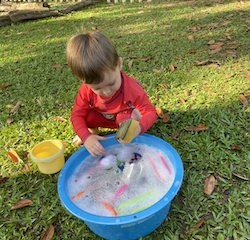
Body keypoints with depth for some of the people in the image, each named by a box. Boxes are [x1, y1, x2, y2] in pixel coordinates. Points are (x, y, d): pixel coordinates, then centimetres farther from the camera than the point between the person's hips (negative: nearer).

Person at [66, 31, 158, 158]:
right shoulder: (87, 89, -29)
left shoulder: (132, 89, -38)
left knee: (124, 118, -37)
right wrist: (86, 137, -43)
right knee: (86, 116, -22)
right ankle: (92, 130, 13)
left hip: (126, 115, -3)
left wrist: (138, 129, -56)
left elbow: (151, 112, -33)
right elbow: (77, 115, -23)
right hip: (104, 118, 4)